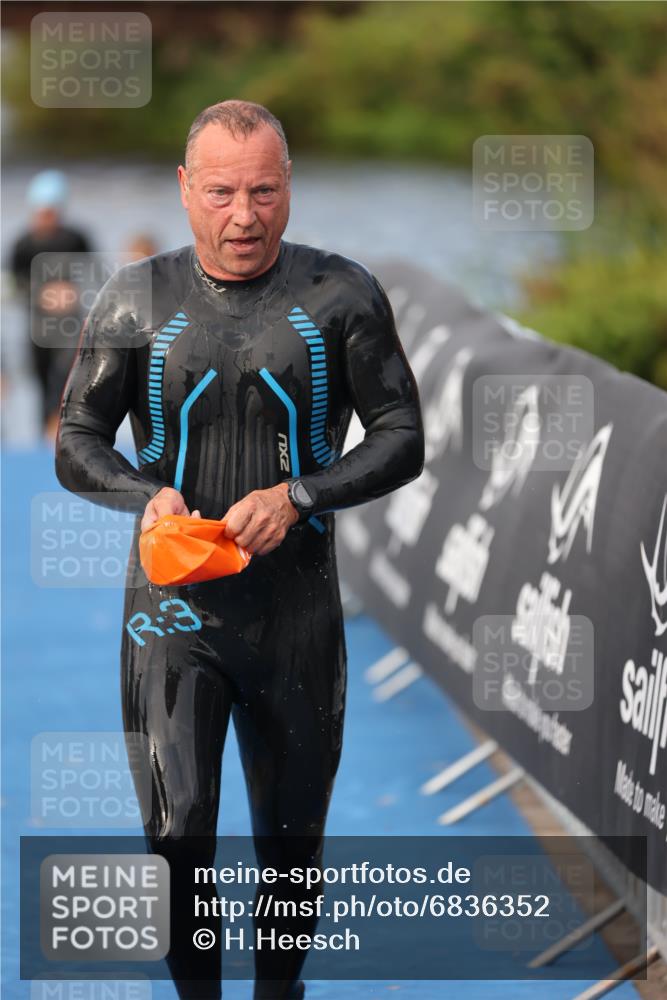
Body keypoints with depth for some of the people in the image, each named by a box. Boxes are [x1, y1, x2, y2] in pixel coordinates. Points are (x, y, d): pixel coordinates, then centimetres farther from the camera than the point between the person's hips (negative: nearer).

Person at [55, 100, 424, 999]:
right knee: (177, 832, -8)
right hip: (175, 610, 0)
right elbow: (76, 444, 6)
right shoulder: (137, 300, 0)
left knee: (292, 836, 12)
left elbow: (402, 440, 1)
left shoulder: (342, 296, -2)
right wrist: (145, 496, -15)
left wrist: (299, 495, -15)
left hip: (298, 611, 1)